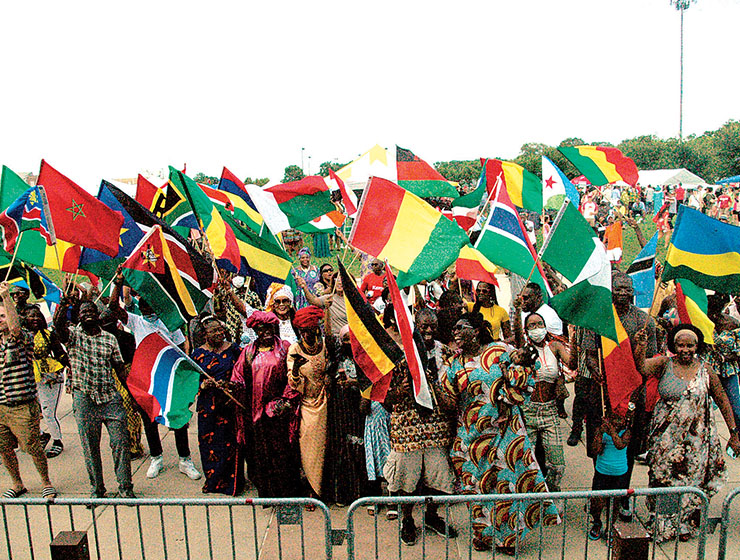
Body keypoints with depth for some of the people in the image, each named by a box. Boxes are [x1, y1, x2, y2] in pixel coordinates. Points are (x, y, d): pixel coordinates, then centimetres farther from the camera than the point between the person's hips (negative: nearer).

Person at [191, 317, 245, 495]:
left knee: (230, 441, 0)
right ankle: (212, 480, 26)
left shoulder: (233, 350, 1)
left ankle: (231, 482, 17)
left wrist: (232, 385, -14)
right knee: (208, 442, 6)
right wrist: (203, 385, -13)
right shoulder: (198, 353, 3)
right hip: (208, 405, 1)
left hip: (230, 403, -1)